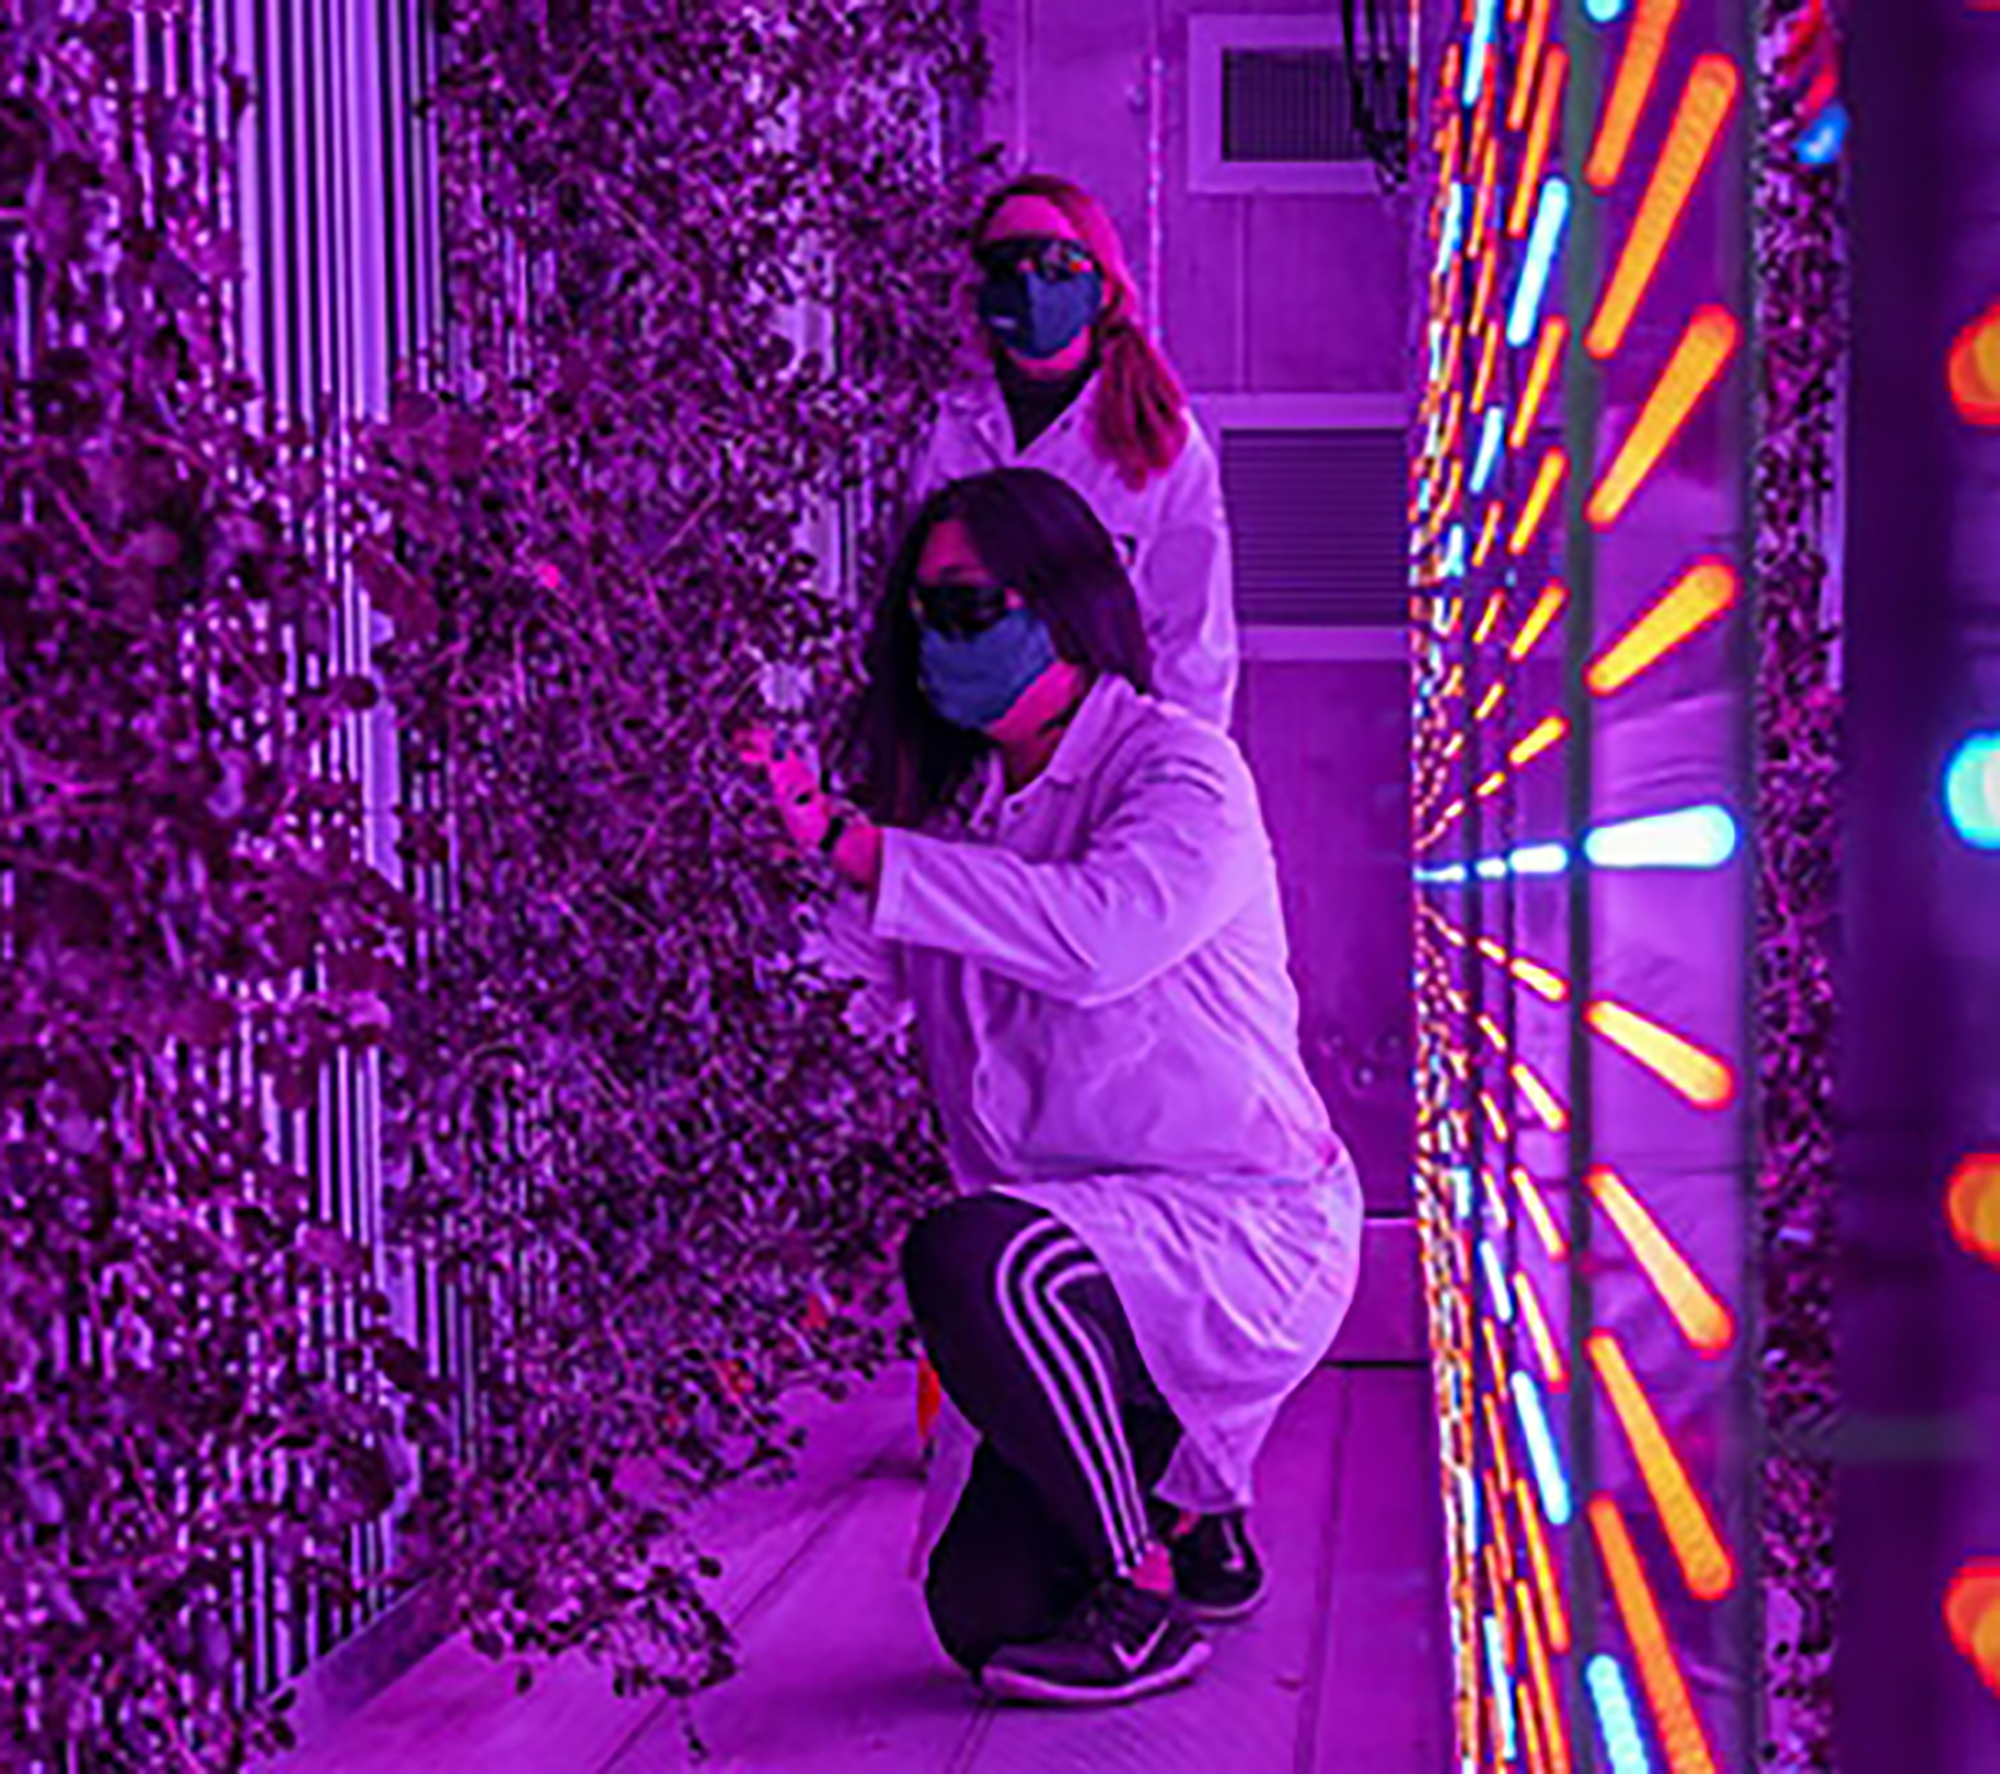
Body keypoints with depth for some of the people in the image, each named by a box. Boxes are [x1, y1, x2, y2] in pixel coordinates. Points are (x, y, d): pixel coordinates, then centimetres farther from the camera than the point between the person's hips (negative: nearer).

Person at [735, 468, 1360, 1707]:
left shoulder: (1179, 766, -10)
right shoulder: (962, 802, 10)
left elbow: (1102, 928, -30)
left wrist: (861, 849, -29)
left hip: (1249, 1231, -7)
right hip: (1093, 1257, 7)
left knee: (973, 1254, -35)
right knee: (982, 1606, -2)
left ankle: (1145, 1599, -15)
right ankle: (1197, 1527, 30)